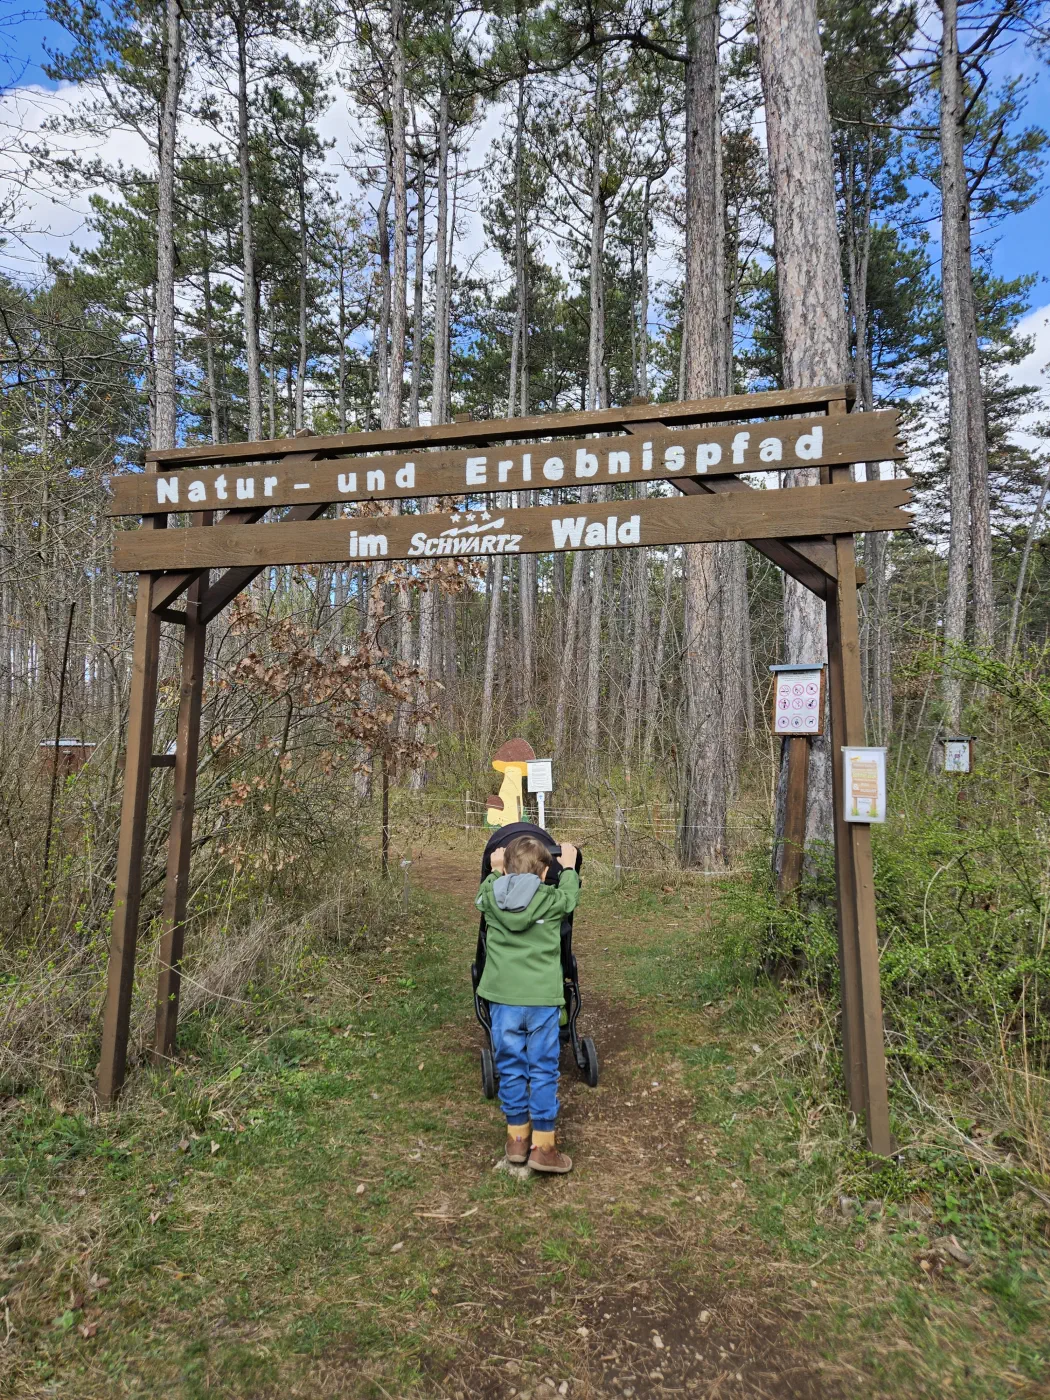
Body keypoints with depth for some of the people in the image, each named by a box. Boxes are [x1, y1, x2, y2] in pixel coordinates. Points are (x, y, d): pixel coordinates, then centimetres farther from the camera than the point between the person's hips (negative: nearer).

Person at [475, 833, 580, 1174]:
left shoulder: (491, 900, -4)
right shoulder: (552, 901, -8)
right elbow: (570, 897, 15)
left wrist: (494, 870, 36)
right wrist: (568, 867, 30)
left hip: (503, 1000, 2)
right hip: (542, 1000, -2)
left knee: (510, 1069, 14)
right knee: (543, 1071, 9)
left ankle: (517, 1137, 27)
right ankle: (543, 1146, 14)